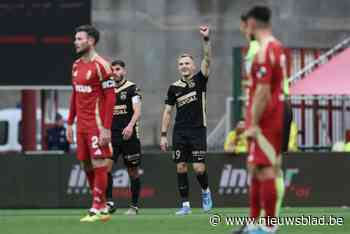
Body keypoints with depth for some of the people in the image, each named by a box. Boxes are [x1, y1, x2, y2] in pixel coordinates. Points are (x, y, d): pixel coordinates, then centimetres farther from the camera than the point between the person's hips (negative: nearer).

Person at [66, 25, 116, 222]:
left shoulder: (101, 66, -12)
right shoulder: (77, 65, 13)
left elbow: (110, 97, -14)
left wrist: (106, 128, -18)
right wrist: (70, 123, 17)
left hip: (97, 124, -9)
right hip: (81, 124, 9)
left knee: (99, 165, -7)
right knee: (87, 166, 9)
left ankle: (96, 210, -5)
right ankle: (103, 208, 17)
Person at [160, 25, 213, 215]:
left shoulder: (200, 80, 2)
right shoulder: (174, 87, 8)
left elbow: (207, 59, -11)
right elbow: (168, 111, 11)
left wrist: (206, 39, -24)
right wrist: (163, 134, 5)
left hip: (198, 130, -3)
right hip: (179, 132, 3)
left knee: (199, 168, -10)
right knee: (180, 167, -1)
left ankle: (205, 191, 20)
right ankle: (185, 204, 6)